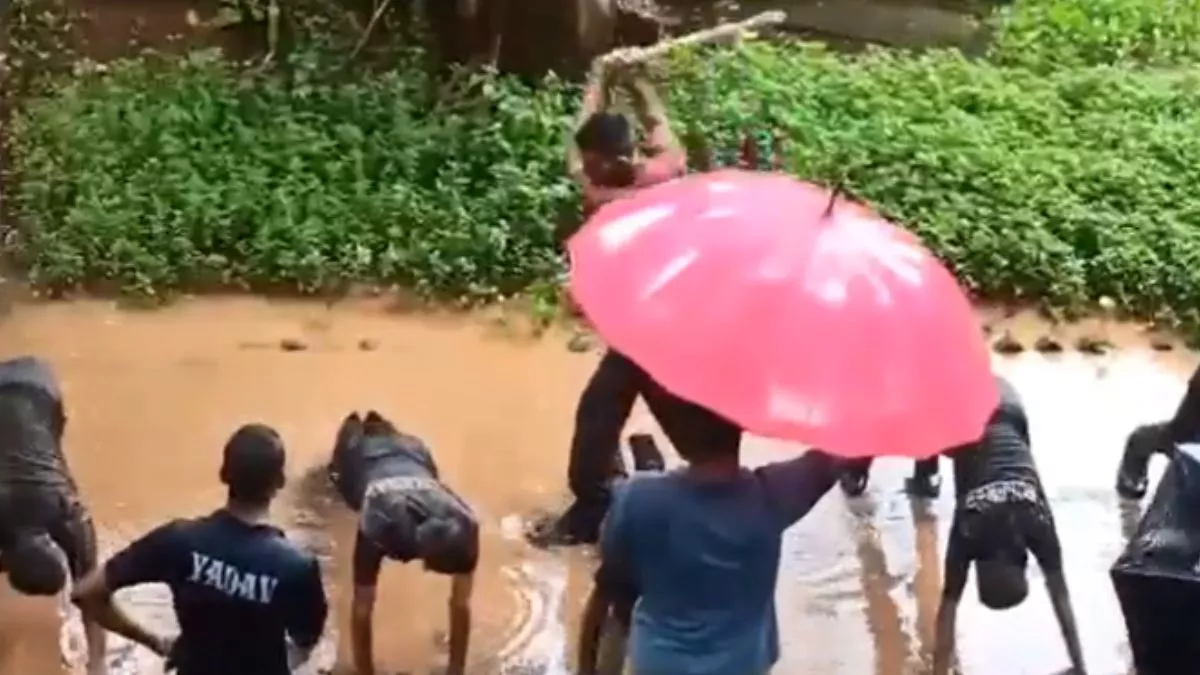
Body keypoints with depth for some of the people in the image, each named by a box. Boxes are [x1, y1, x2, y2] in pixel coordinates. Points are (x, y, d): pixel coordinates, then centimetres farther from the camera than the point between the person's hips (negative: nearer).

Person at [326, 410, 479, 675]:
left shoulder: (464, 526, -42)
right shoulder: (377, 529, -50)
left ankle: (377, 429, 57)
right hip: (364, 457, -1)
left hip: (411, 453, 1)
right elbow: (362, 611, -42)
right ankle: (354, 432, 58)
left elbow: (461, 604, -31)